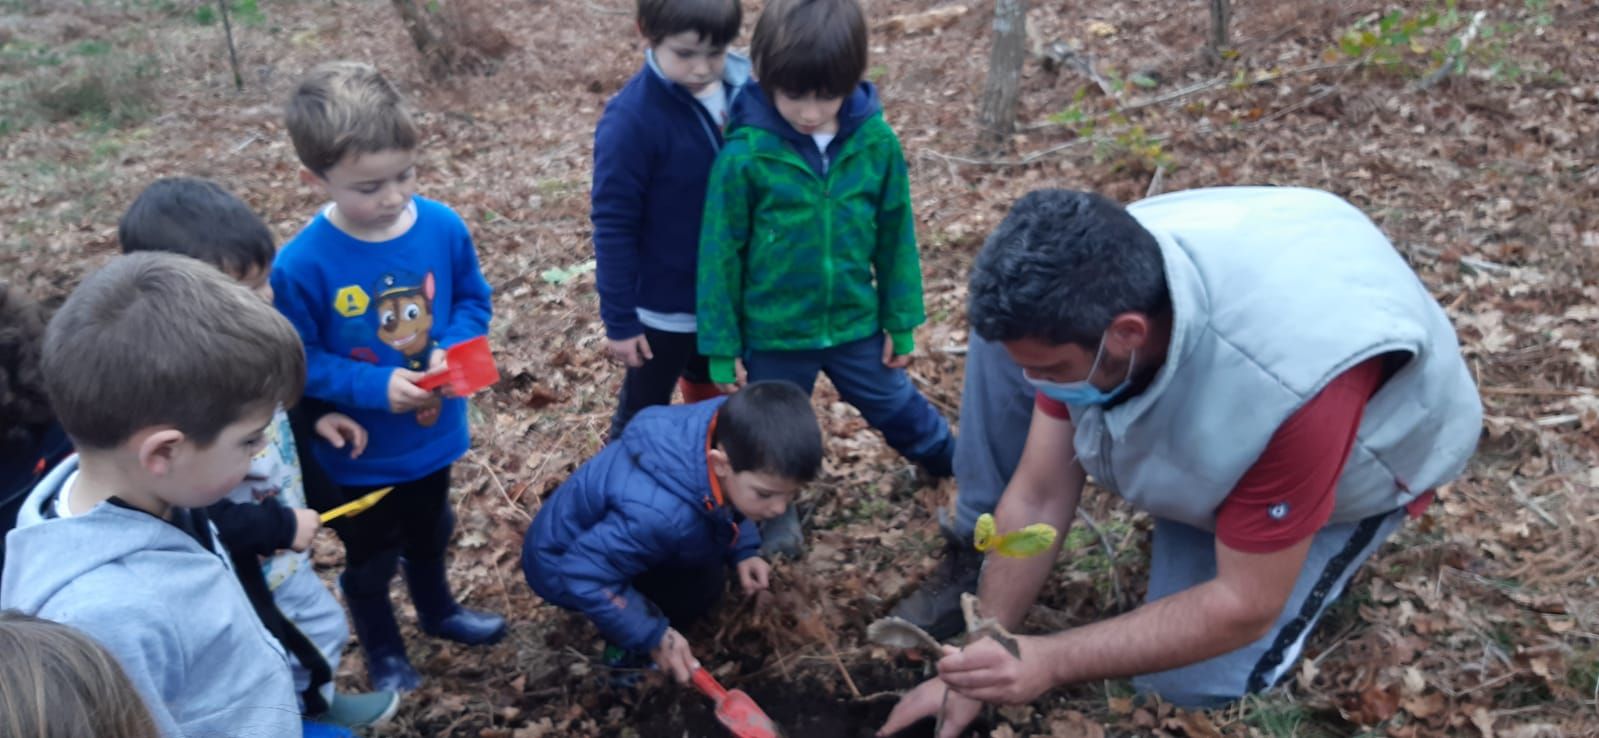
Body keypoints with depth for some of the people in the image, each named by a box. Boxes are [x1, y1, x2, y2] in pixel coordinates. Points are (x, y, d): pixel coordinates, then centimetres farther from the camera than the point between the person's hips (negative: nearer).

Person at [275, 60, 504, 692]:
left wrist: (452, 349, -22)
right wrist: (377, 386, -31)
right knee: (370, 559, 22)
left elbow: (474, 301, -3)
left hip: (433, 433, 4)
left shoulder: (443, 227, -18)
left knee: (430, 536, 31)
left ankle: (438, 611, 59)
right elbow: (299, 362, -18)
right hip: (358, 451, -3)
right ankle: (382, 648, 50)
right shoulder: (302, 265, -27)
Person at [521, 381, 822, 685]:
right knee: (701, 581, -18)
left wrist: (743, 551, -11)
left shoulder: (725, 435, -21)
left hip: (601, 534, 8)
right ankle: (625, 649, 1)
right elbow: (584, 575, -37)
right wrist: (653, 636, -30)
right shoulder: (660, 513, -45)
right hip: (565, 564, -8)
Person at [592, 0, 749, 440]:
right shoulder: (631, 120, -26)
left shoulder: (743, 86, -11)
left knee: (707, 381, 29)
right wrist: (619, 319, -15)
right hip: (665, 304, -5)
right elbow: (613, 227, -19)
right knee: (644, 410, 14)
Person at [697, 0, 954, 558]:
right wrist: (720, 349, -7)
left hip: (856, 324, 2)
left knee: (899, 408, 24)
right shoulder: (744, 154, -21)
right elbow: (720, 254, -11)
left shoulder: (876, 141, -14)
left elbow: (895, 237, -1)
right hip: (774, 333, -2)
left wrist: (901, 321, 4)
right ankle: (777, 511, 48)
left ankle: (961, 467, 51)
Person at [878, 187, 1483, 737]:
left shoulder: (1292, 388, -46)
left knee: (1189, 682, -17)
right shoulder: (1092, 295, -28)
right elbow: (1038, 497, -19)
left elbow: (1245, 608, -33)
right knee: (1008, 330, -17)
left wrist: (1050, 663, -36)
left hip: (1346, 460, -4)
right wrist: (972, 667, -16)